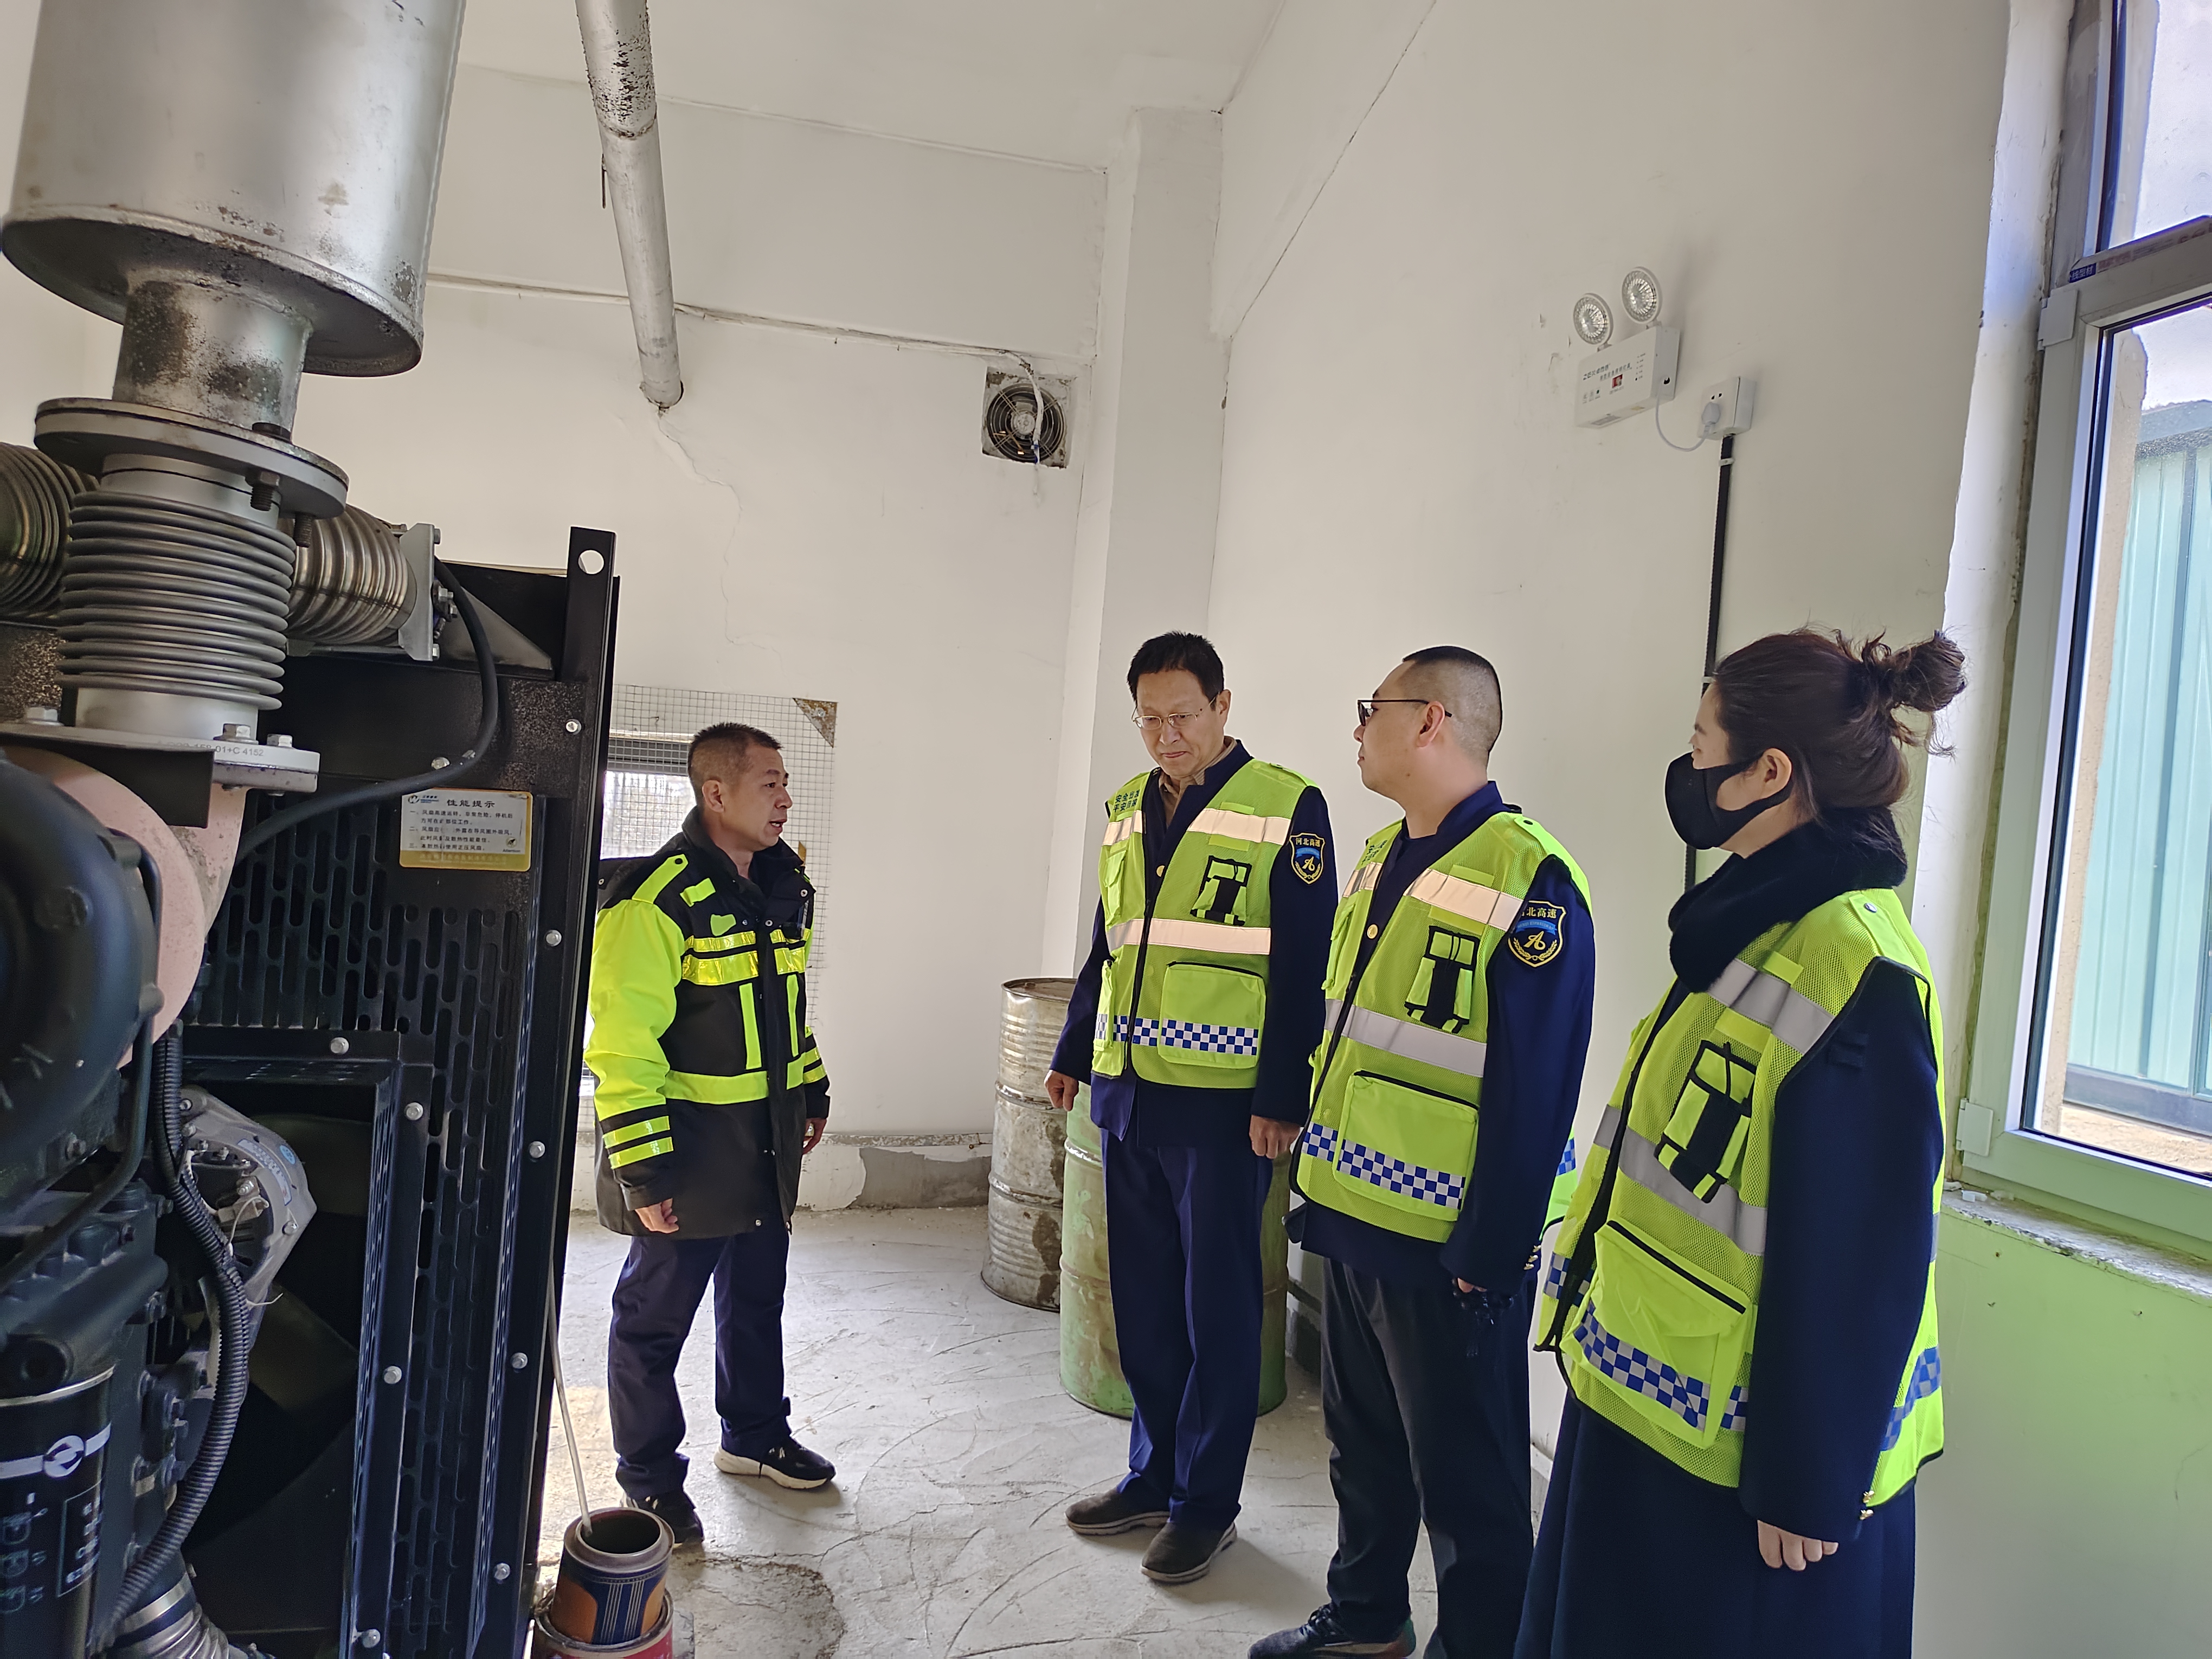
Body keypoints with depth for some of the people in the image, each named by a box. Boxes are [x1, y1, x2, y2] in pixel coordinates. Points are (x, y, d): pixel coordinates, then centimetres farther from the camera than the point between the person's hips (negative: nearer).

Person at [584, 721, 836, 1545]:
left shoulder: (784, 883, 5)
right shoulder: (655, 898, -21)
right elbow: (621, 1045, -21)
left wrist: (813, 1090, 20)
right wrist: (643, 1170, -21)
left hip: (768, 1140, 8)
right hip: (688, 1145, -8)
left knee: (758, 1296, 22)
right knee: (656, 1315, 9)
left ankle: (754, 1436, 41)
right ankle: (648, 1476, 27)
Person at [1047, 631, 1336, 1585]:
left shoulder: (1287, 810, -8)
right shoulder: (1126, 812, 11)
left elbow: (1302, 969, -11)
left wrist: (1279, 1101, -15)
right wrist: (1073, 1053, 18)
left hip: (1222, 1104, -6)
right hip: (1129, 1093, 6)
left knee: (1216, 1309, 6)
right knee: (1142, 1302, 15)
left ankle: (1205, 1505, 21)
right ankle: (1152, 1477, 31)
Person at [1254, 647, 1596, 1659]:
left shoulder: (1529, 882, -20)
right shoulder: (1382, 860, 8)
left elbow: (1534, 1092, -20)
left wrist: (1488, 1254, -17)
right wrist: (1321, 1175, 15)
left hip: (1445, 1251, -8)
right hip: (1353, 1222, 9)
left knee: (1463, 1476, 11)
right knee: (1361, 1442, 24)